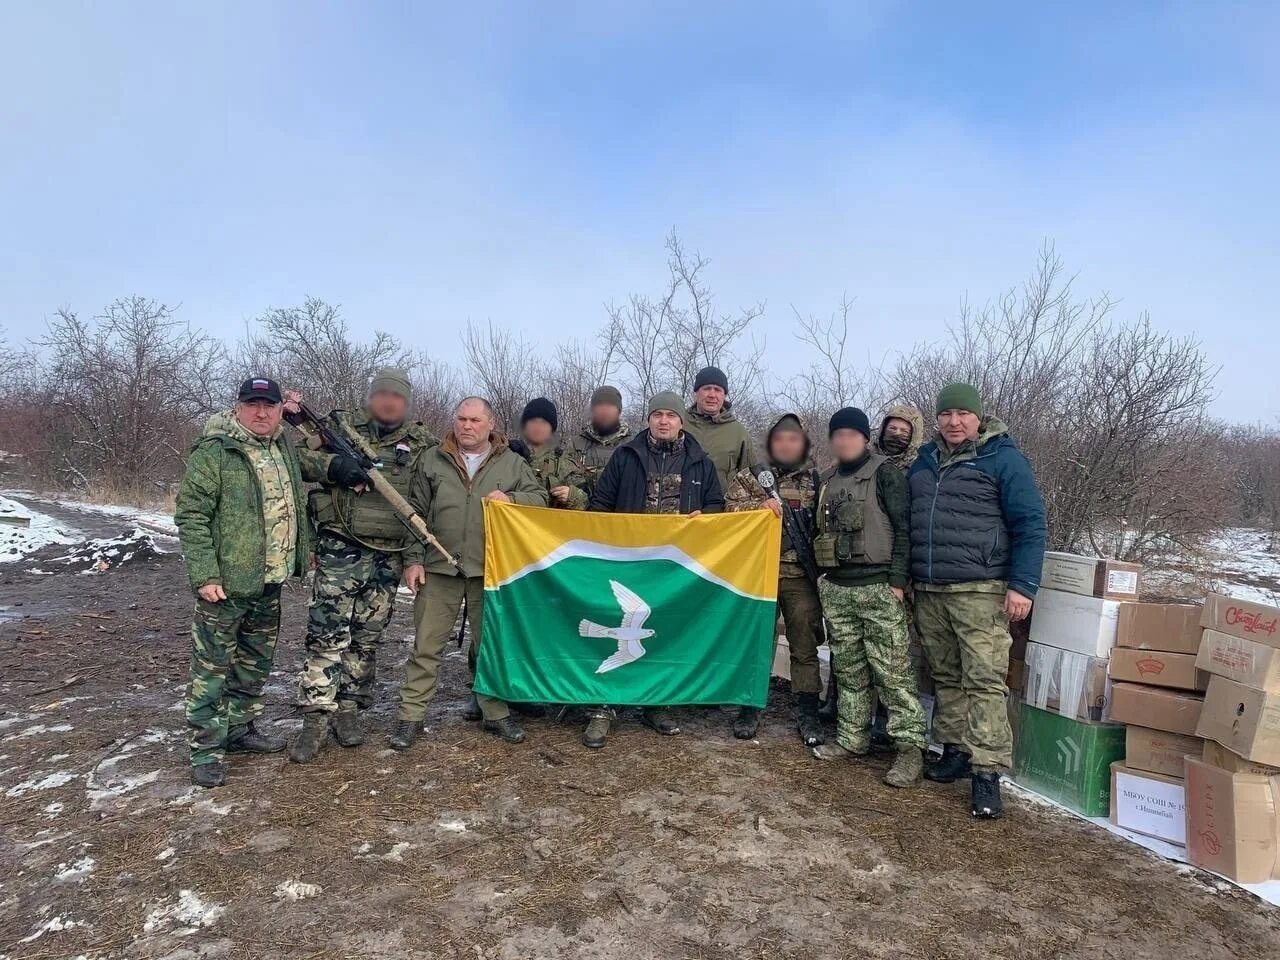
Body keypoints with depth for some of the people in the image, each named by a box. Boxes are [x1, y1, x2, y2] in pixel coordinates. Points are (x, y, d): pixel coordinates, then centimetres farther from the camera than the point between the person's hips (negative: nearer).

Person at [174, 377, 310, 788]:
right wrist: (204, 573, -20)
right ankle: (206, 749, 12)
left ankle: (240, 729, 33)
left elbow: (296, 509, 19)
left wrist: (302, 557, 15)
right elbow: (191, 515, -15)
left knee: (255, 663, 18)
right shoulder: (213, 451, -12)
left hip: (269, 583, 7)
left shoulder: (284, 450, 10)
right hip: (225, 584, -7)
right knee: (213, 667, 2)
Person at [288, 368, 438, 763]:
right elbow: (295, 455, 0)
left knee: (368, 637, 9)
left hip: (389, 557, 2)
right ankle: (316, 718, 3)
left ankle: (348, 709, 22)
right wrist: (330, 465, -17)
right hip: (341, 551, -2)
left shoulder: (422, 441, 7)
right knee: (327, 633, -5)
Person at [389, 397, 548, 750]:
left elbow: (539, 498, 7)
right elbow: (415, 513, 7)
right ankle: (411, 715, 15)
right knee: (426, 644, 4)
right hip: (439, 568, 0)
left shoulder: (512, 463, 6)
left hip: (490, 570, 0)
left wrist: (510, 498, -12)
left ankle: (495, 712, 23)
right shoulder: (433, 461, 6)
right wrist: (413, 559, 0)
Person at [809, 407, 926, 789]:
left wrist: (897, 580, -13)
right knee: (847, 668, 11)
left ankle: (910, 747, 0)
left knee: (891, 669, -7)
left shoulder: (884, 473, -3)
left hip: (878, 587, -6)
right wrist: (821, 573, 18)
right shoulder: (828, 481, 16)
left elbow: (903, 528, -8)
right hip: (836, 589, 6)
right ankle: (852, 738, 21)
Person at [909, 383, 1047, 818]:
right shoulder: (926, 460, 14)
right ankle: (956, 750, 24)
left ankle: (986, 773, -4)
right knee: (945, 678, 12)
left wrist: (1023, 586, -13)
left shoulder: (1003, 458, -3)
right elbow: (907, 519, 23)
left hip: (980, 593, -6)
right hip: (928, 593, 6)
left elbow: (1030, 525, -6)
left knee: (984, 681, -7)